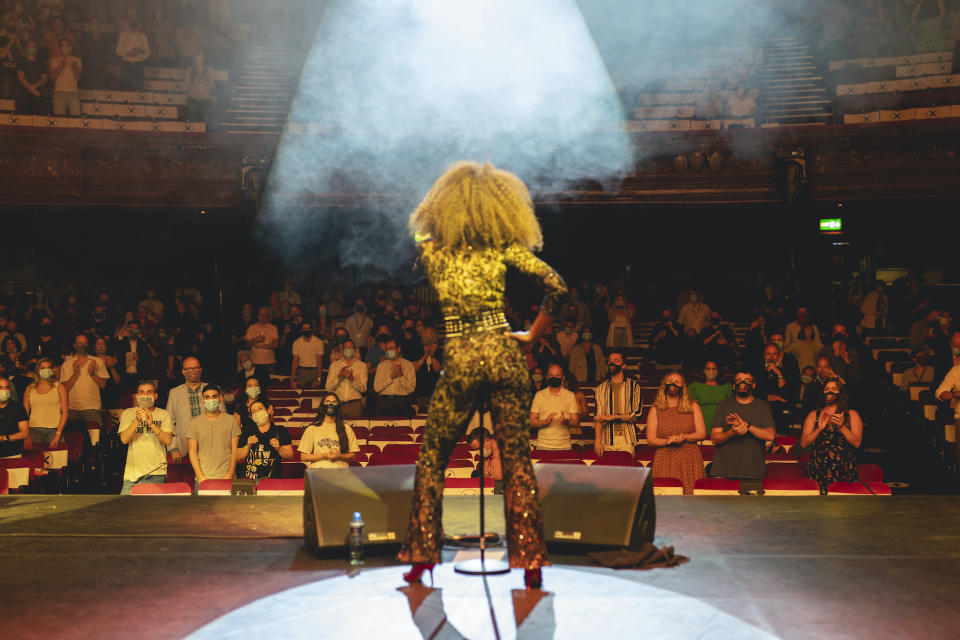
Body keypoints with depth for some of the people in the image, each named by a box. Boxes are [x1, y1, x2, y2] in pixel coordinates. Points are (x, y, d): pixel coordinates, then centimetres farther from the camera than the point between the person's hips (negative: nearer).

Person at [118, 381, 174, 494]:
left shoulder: (164, 415, 6)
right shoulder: (128, 413, 8)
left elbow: (168, 441, -7)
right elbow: (124, 439, -6)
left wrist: (152, 424, -21)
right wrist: (137, 421, -21)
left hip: (156, 473, -1)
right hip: (132, 473, 1)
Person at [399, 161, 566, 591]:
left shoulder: (430, 247, 4)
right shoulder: (505, 247, 2)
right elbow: (556, 286, -6)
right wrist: (533, 334, 3)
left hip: (459, 360, 0)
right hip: (503, 354, 0)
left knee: (432, 458, 15)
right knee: (517, 460, 5)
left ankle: (422, 556, 15)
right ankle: (530, 562, 7)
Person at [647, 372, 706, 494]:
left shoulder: (693, 406, 10)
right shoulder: (655, 410, 8)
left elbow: (702, 433, 6)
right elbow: (650, 438, 4)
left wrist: (684, 437, -11)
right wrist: (667, 441, -14)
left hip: (690, 460, 1)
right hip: (665, 460, -1)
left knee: (690, 493, -8)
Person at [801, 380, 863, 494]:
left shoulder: (852, 415, 11)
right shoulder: (814, 415, 13)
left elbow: (857, 443, -2)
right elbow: (803, 443, 3)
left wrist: (842, 426, -15)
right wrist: (819, 429, -11)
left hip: (844, 472, 0)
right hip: (818, 471, 1)